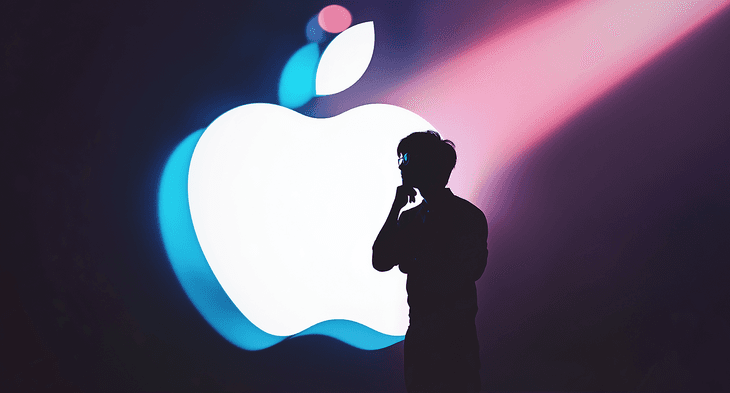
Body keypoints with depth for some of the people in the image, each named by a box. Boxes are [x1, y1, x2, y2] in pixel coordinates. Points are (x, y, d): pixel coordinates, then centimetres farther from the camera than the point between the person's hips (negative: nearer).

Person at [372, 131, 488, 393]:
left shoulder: (469, 217, -8)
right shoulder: (410, 218, 10)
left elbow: (451, 281, -11)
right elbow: (380, 262, -2)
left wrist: (412, 264, -2)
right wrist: (396, 208, -4)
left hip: (455, 336, -5)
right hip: (418, 332, 6)